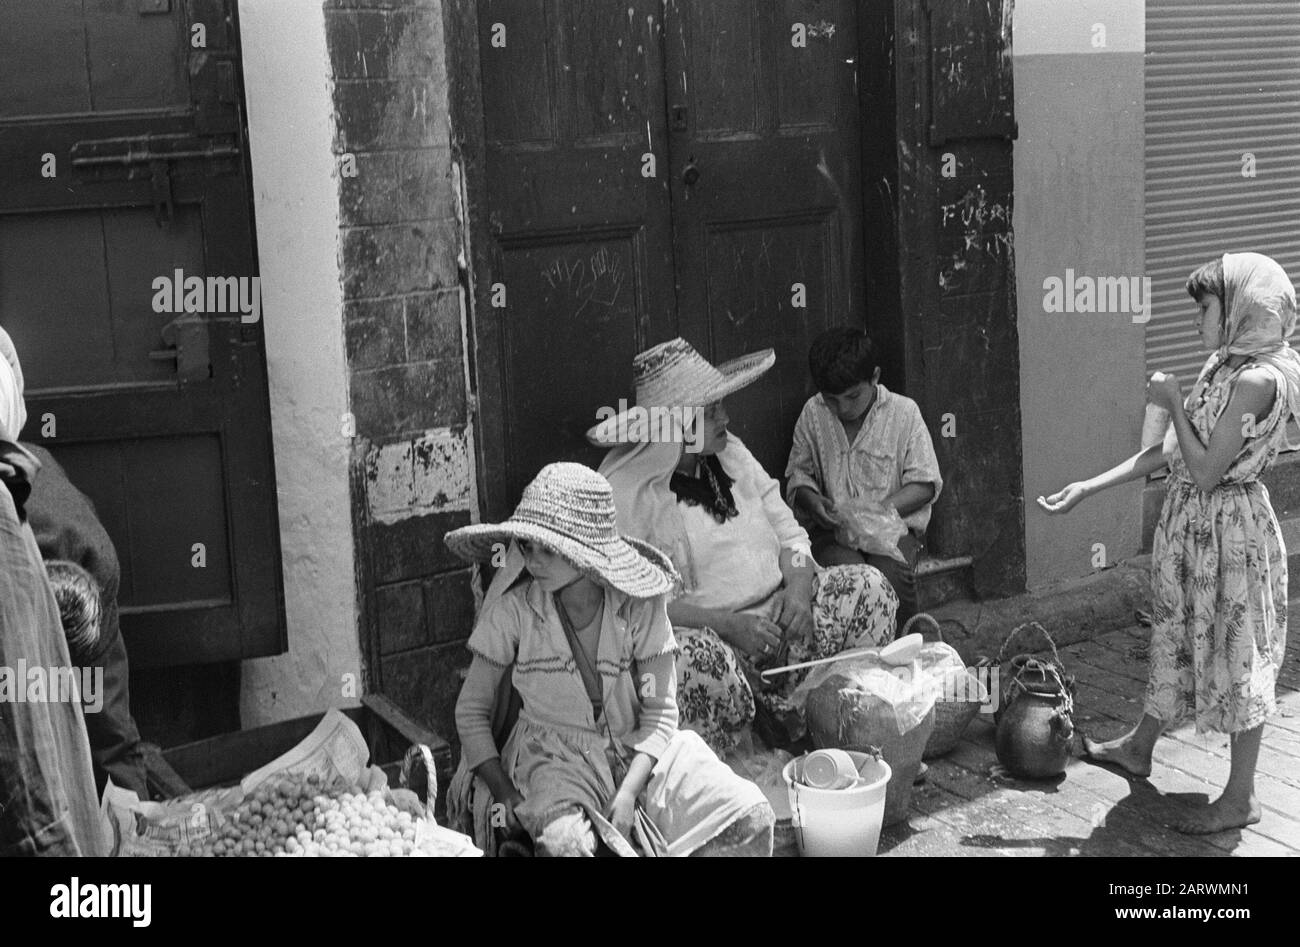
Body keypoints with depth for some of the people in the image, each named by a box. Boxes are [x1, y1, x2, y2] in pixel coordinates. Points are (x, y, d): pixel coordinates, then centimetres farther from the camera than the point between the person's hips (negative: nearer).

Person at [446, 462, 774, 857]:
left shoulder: (638, 606, -11)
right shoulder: (513, 608, -12)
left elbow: (660, 712, -7)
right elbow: (471, 709, -3)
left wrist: (628, 794, -20)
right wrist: (504, 794, -14)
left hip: (638, 751, 2)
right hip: (553, 757, -2)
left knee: (751, 819, -16)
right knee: (563, 840, -37)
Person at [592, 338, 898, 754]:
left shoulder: (730, 452, 10)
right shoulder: (626, 488, -13)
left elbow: (789, 533, 14)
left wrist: (798, 591, -8)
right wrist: (727, 625, -24)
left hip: (775, 614, 7)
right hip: (702, 634, -7)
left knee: (869, 588, -5)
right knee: (700, 662, -40)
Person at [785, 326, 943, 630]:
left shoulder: (903, 412, -2)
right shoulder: (812, 413, 4)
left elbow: (925, 483, -1)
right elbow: (797, 473, 15)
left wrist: (879, 510, -16)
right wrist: (811, 500, -8)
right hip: (830, 529, 1)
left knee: (891, 571, -33)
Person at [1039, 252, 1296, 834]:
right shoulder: (1223, 367, 6)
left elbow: (1206, 471, -23)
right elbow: (1168, 452, 9)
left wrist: (1174, 404, -13)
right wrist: (1085, 488, 7)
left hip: (1229, 529, -9)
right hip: (1191, 523, 9)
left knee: (1235, 655, 2)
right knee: (1176, 639, 22)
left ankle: (1241, 797, 14)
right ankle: (1139, 748, 40)